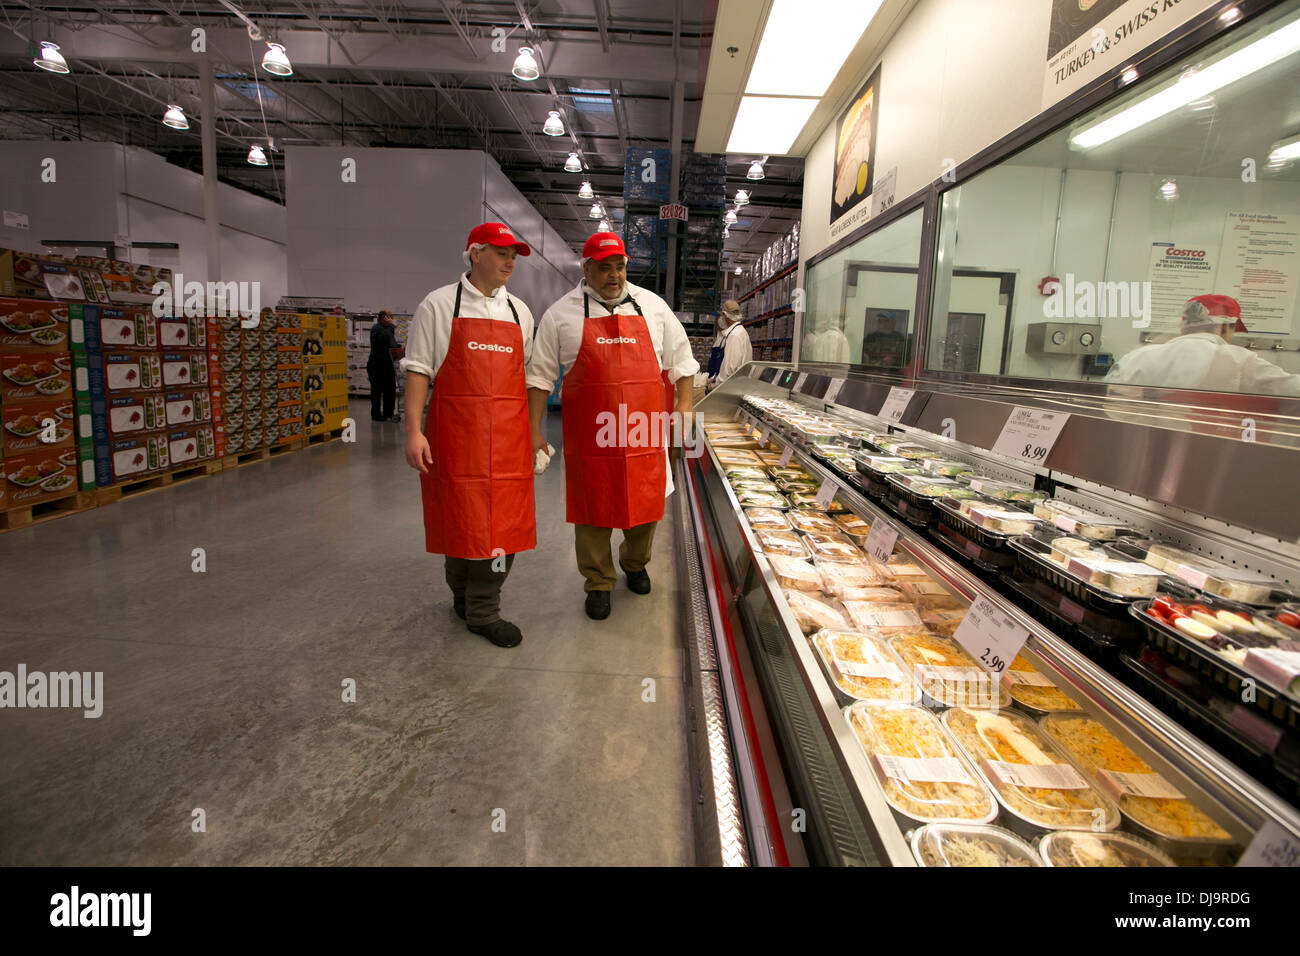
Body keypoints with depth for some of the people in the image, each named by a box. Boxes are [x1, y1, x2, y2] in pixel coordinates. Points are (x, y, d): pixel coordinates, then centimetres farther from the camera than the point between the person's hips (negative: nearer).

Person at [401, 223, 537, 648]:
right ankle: (462, 594, 26)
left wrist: (534, 432, 14)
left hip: (507, 437, 4)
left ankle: (482, 611, 16)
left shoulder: (519, 310, 16)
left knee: (502, 520, 2)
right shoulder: (438, 305, 3)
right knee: (458, 517, 2)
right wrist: (413, 430, -10)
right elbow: (418, 370, -1)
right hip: (455, 434, -3)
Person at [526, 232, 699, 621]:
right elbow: (540, 375, 4)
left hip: (645, 430, 2)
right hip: (590, 435, -2)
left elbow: (680, 358, 15)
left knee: (646, 503, 11)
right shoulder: (560, 315, 3)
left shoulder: (652, 306, 9)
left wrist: (685, 403, 6)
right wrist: (535, 430, 0)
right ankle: (598, 584, 24)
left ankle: (635, 564, 38)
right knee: (593, 509, 5)